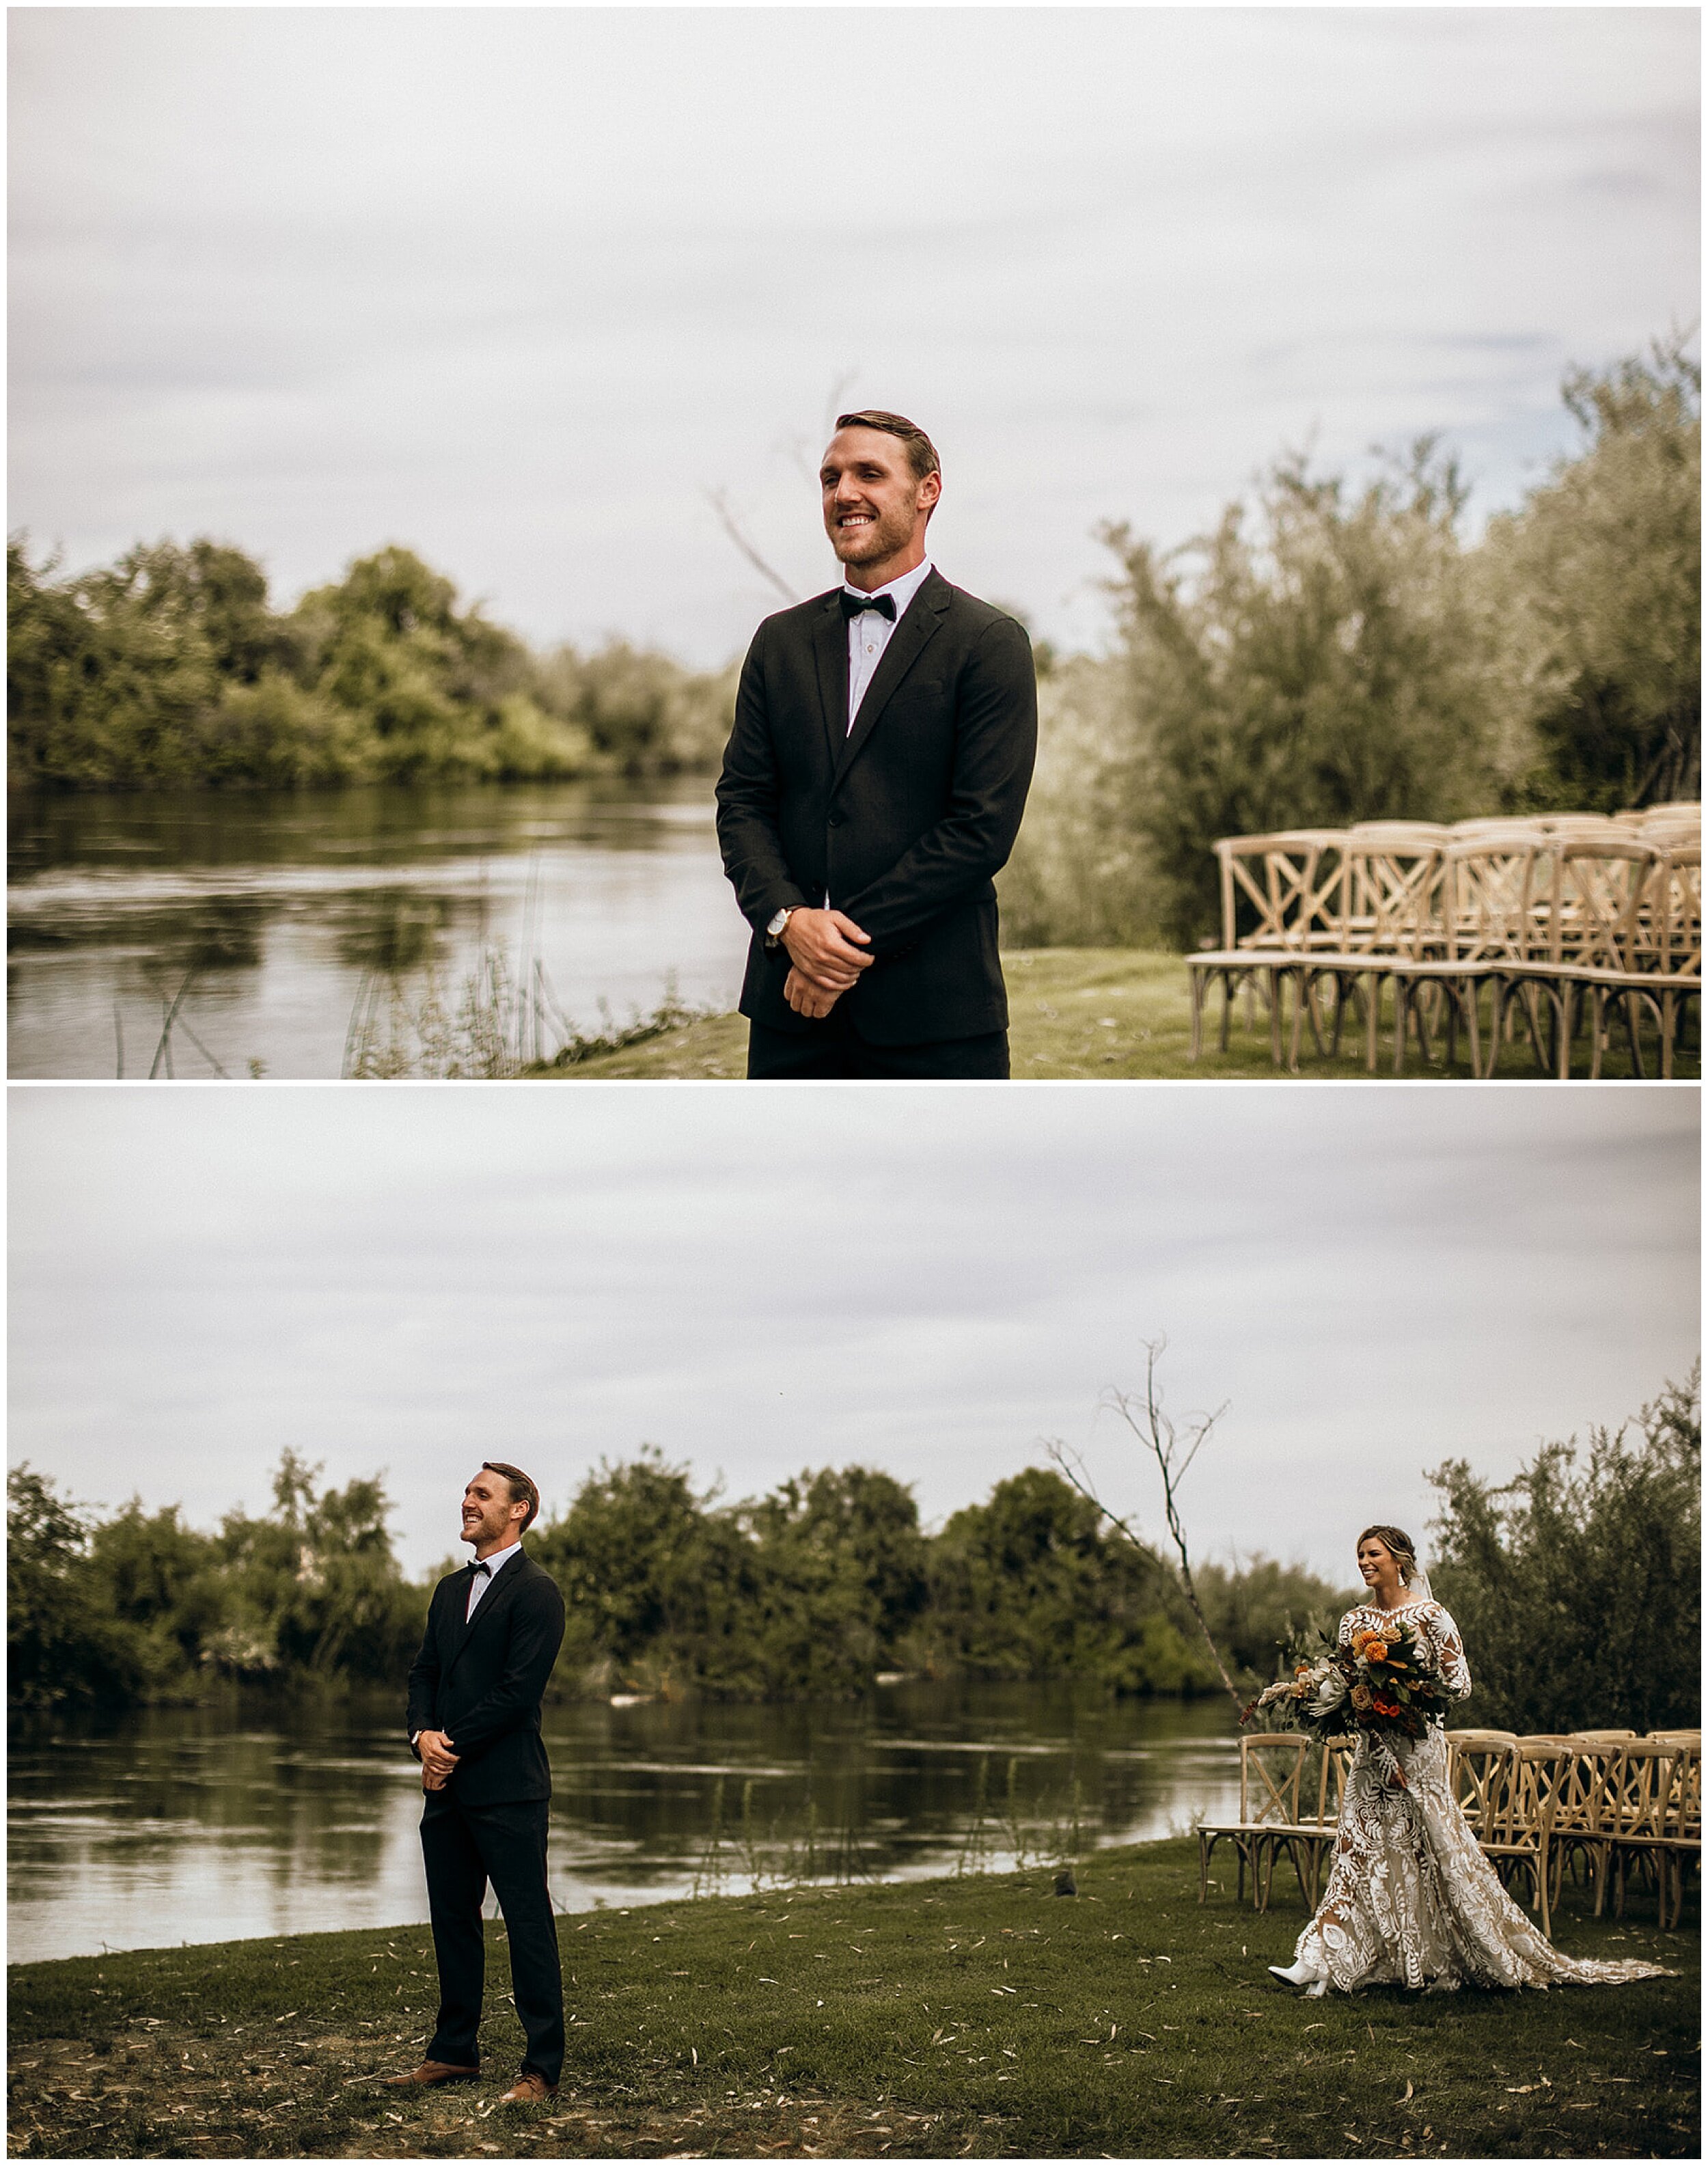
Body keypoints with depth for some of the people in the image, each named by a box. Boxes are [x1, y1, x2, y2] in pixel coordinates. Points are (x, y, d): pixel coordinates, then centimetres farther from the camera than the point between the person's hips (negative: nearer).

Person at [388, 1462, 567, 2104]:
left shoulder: (535, 1592, -8)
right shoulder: (451, 1589, 18)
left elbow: (518, 1689, -15)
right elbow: (424, 1671, 15)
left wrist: (454, 1746, -12)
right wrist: (425, 1734, -4)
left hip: (506, 1787, -8)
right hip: (447, 1786, 8)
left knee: (528, 1925, -5)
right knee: (452, 1919, 12)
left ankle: (543, 2067, -3)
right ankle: (455, 2051, 21)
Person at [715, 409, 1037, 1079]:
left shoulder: (991, 645, -2)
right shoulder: (781, 641, 14)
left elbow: (983, 828, -9)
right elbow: (742, 799, 9)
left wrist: (852, 942, -12)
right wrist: (788, 919, -10)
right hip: (791, 1003, 4)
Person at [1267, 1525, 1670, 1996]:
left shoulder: (1429, 1615, -5)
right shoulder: (1354, 1621, 9)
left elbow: (1459, 1682, -5)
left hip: (1416, 1749, -4)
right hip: (1370, 1751, 4)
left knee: (1432, 1853, 0)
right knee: (1356, 1852, -1)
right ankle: (1319, 1962, -6)